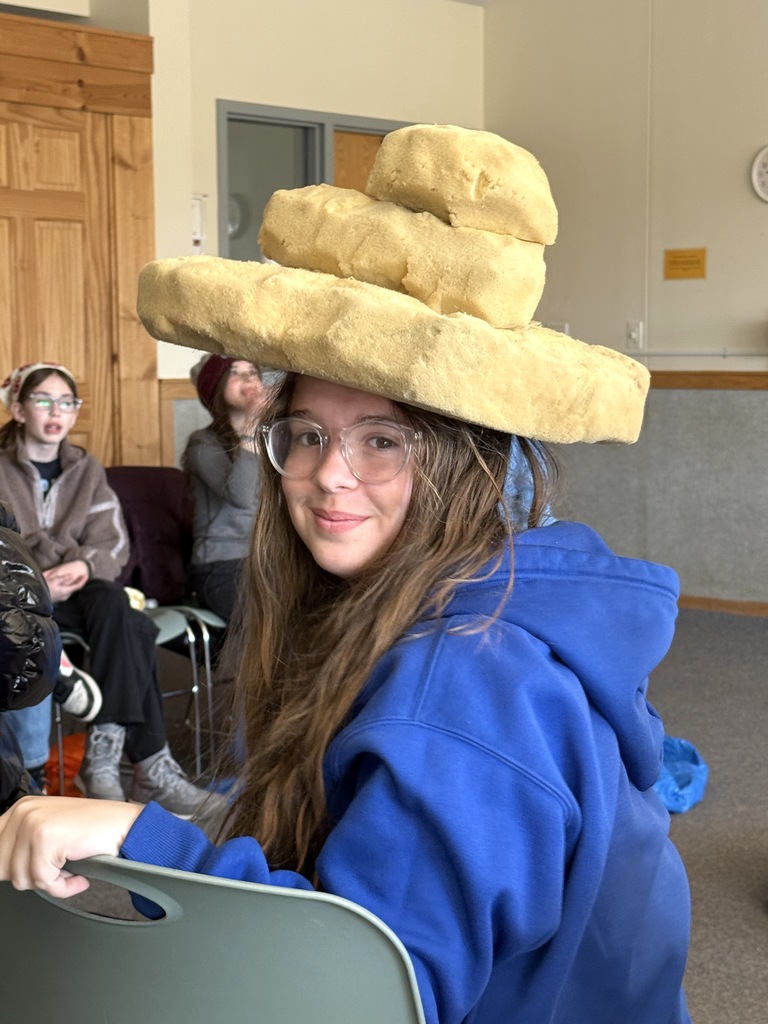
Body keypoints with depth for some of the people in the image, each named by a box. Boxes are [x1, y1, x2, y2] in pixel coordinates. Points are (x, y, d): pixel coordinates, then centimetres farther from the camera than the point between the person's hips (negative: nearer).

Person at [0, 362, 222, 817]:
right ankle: (151, 767, -31)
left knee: (113, 604, -34)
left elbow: (113, 544, 2)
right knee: (134, 629, -30)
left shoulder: (87, 470, 14)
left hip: (80, 594, 4)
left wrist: (83, 566, -21)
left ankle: (104, 755, -34)